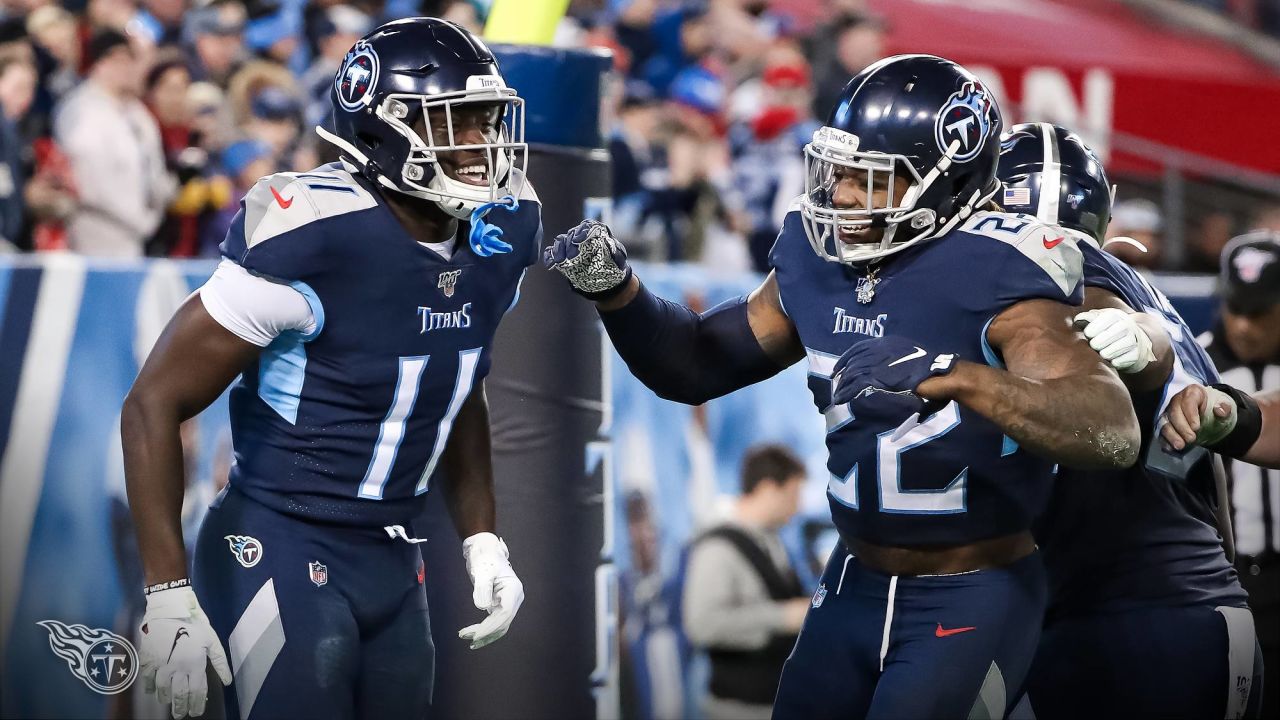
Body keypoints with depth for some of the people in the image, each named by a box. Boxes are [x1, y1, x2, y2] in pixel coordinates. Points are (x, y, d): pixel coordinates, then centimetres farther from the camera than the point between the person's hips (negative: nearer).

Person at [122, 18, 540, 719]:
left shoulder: (498, 238, 1)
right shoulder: (316, 240, -21)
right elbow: (153, 405, -17)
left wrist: (482, 543, 11)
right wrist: (168, 595, -19)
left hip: (392, 563, 7)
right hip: (281, 552, -7)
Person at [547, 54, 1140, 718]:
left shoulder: (992, 277, -22)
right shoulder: (818, 262, -1)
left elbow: (1115, 434, -36)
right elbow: (696, 368, 12)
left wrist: (952, 376, -49)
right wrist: (613, 289, -7)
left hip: (969, 603, -7)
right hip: (856, 584, 7)